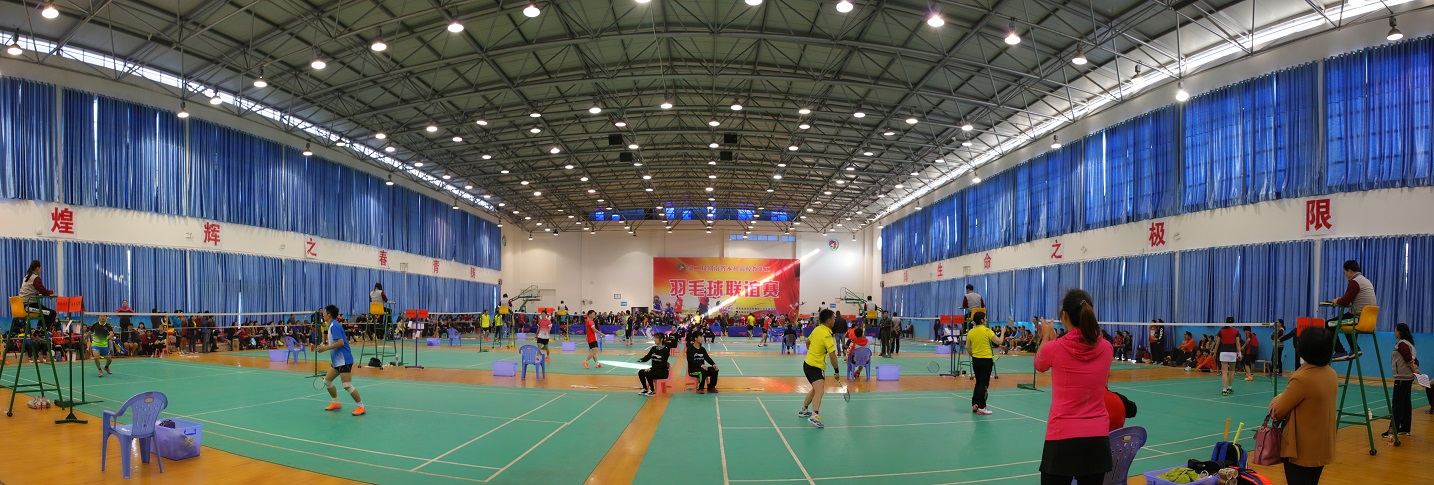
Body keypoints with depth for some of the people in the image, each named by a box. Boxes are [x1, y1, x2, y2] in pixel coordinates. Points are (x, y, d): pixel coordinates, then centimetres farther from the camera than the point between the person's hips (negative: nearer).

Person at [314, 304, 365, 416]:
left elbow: (340, 342, -25)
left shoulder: (334, 326, -15)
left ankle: (361, 407, -6)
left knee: (347, 386, -12)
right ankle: (336, 403, 27)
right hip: (337, 360, 11)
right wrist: (328, 343, 14)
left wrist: (325, 348, -20)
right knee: (327, 381, 15)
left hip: (343, 360, -11)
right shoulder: (333, 325, 15)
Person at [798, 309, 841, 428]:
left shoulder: (817, 329, 4)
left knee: (816, 389, 26)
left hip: (808, 363, 10)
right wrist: (837, 370, -13)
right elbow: (832, 356, -23)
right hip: (816, 367, -9)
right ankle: (814, 416, -39)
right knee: (820, 391, -23)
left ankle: (803, 410, 39)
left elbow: (807, 342, 21)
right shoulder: (827, 336, -20)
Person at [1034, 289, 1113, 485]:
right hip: (1098, 438, 4)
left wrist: (1046, 338, 27)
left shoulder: (1054, 348, -12)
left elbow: (1039, 365, 11)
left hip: (1062, 438, -4)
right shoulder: (1106, 348, -1)